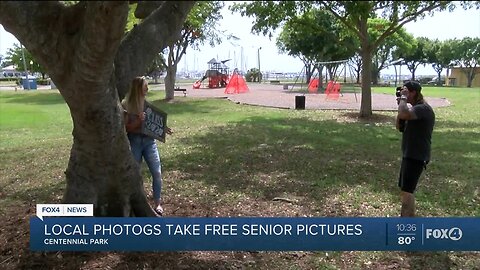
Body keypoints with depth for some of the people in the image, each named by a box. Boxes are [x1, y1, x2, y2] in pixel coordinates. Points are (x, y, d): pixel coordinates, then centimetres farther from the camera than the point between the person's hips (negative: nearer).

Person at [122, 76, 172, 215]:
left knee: (157, 172, -1)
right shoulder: (126, 104, -6)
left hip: (149, 140, 3)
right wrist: (138, 121, -22)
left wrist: (162, 128, -3)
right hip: (134, 141, -3)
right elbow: (125, 127, -7)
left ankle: (157, 203, 12)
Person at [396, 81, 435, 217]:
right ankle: (405, 216, 31)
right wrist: (401, 105, 2)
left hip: (417, 157, -10)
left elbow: (403, 114, -38)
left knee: (406, 190, -12)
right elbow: (400, 127, 13)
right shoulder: (415, 108, 15)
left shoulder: (423, 108, -18)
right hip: (410, 155, 10)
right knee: (404, 189, 18)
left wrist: (403, 98, -20)